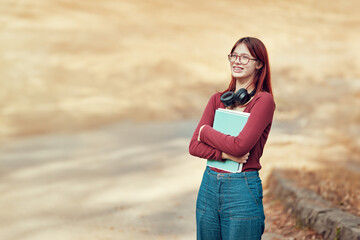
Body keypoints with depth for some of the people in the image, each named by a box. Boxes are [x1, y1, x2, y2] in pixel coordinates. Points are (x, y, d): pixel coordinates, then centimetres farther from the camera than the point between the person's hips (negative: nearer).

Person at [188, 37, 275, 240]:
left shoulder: (263, 100, -8)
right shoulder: (217, 99, 9)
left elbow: (240, 146, -19)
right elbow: (194, 146, 2)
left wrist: (206, 131, -5)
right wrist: (225, 154, -15)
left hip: (242, 190, -5)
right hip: (209, 186, 6)